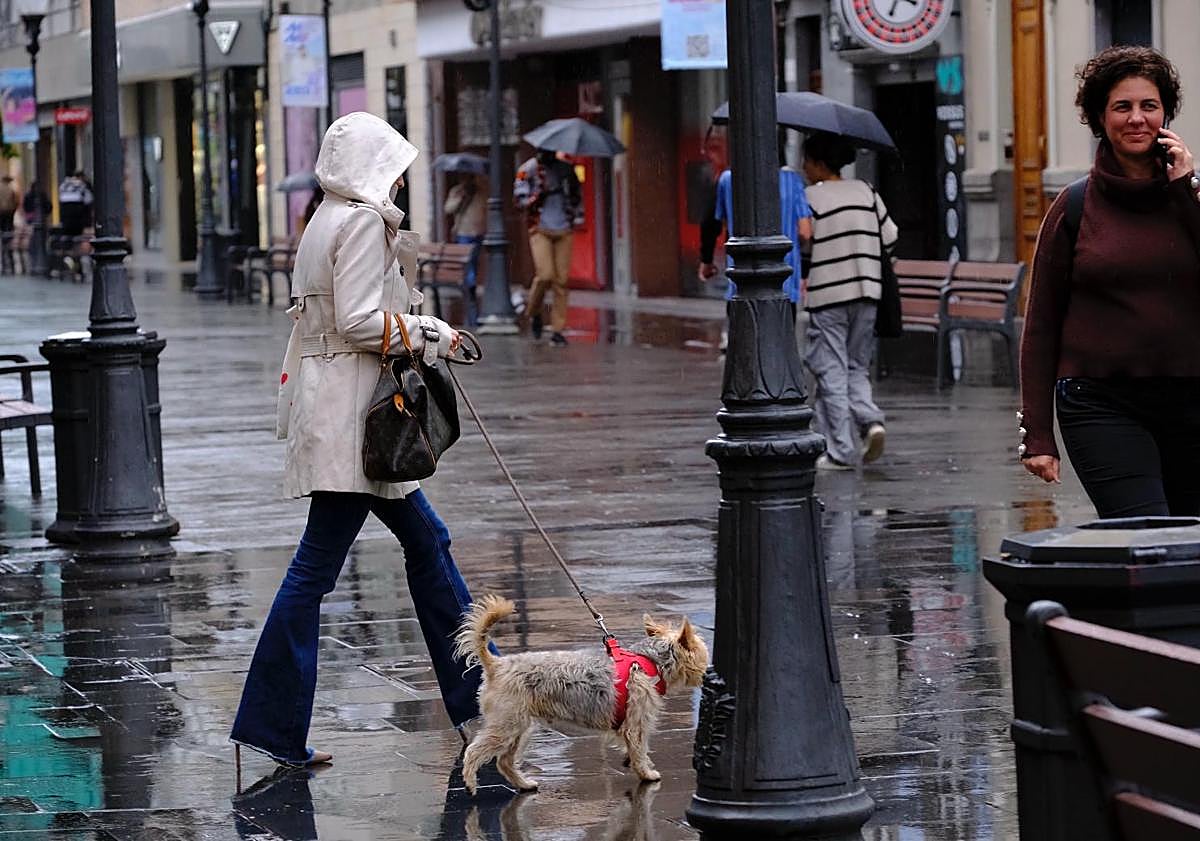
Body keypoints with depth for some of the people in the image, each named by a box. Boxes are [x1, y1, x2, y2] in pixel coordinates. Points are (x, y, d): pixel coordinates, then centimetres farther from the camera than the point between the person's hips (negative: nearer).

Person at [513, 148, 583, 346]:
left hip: (563, 231, 3)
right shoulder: (529, 169, 2)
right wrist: (540, 195, -20)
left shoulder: (566, 168, 12)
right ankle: (534, 313, 12)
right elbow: (519, 197, -5)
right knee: (545, 275, -16)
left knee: (561, 280, -2)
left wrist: (577, 217, 13)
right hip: (540, 230, -3)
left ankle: (558, 329, 2)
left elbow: (577, 194, 23)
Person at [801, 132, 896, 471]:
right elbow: (890, 237, 8)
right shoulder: (866, 191, 7)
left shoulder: (811, 197, -10)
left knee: (831, 372, 1)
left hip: (826, 296, -5)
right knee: (857, 367, 16)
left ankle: (841, 451, -1)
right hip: (866, 292, 5)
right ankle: (871, 420, -9)